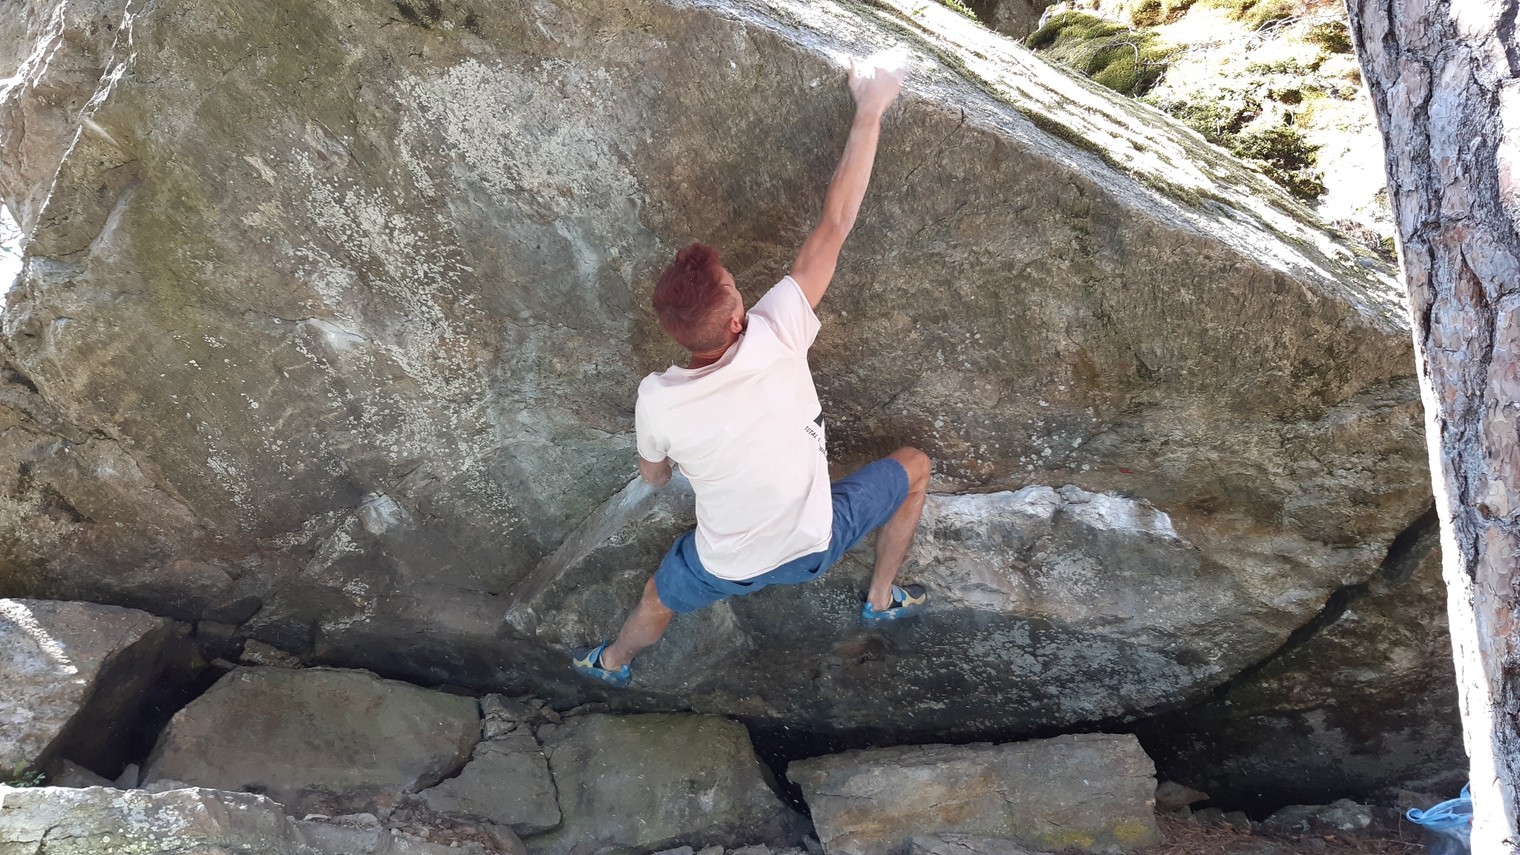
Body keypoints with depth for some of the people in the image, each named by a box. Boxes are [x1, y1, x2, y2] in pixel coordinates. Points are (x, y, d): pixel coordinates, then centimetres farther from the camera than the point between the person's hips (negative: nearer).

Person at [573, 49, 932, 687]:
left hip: (725, 568, 2)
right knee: (914, 467, 21)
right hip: (815, 544, -1)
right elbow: (834, 227, -27)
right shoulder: (776, 338, -33)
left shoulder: (657, 400, -26)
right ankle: (882, 599, 37)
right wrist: (870, 109, -21)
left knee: (657, 600, 34)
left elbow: (652, 476, -3)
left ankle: (613, 662, 65)